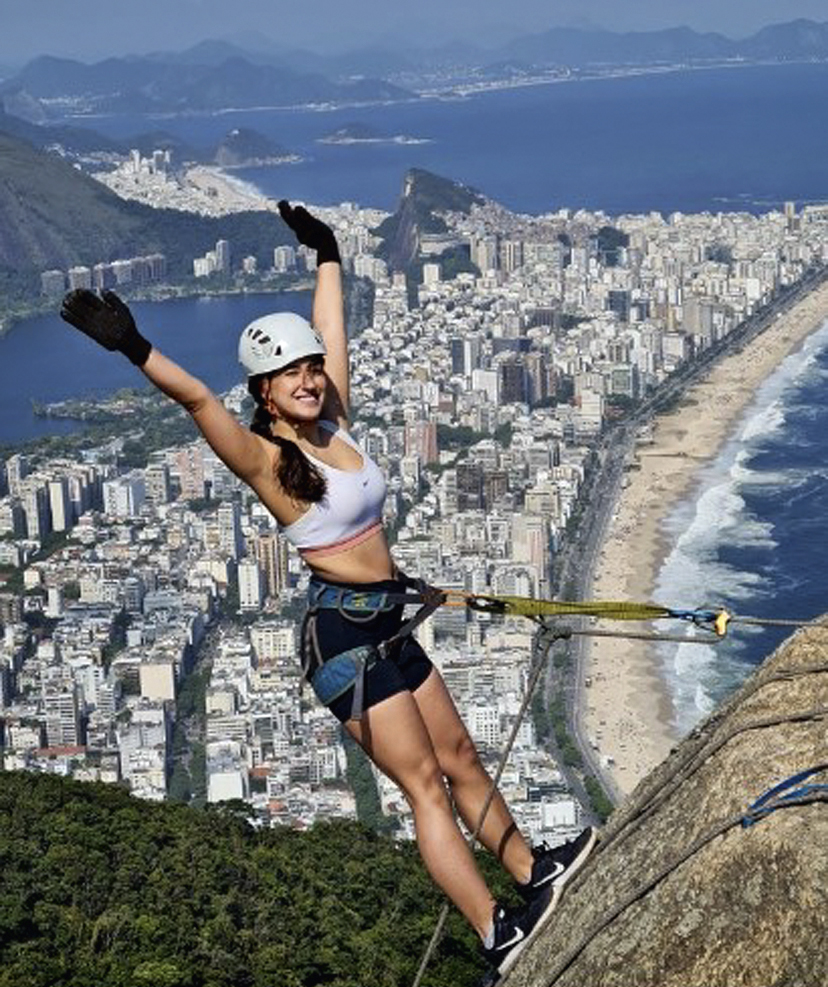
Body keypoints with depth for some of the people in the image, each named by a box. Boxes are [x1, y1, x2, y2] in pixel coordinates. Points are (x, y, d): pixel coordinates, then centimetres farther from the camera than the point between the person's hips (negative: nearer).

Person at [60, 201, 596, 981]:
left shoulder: (333, 424, 5)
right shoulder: (266, 459, -15)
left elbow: (332, 331, 17)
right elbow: (196, 398, -31)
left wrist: (327, 255, 28)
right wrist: (134, 349, -45)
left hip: (389, 623, 8)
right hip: (343, 634, -7)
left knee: (460, 759, 18)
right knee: (425, 785, -4)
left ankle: (533, 874, 33)